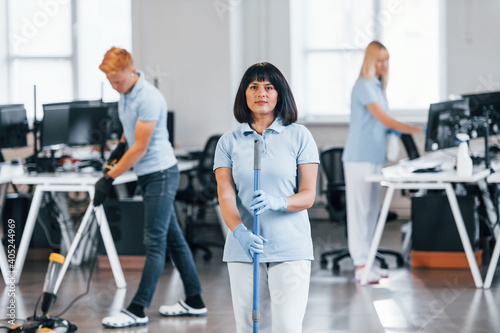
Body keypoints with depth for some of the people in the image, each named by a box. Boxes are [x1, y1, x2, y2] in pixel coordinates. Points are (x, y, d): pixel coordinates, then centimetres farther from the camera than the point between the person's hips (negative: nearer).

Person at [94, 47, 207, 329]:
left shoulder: (149, 98, -22)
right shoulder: (126, 93, 7)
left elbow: (140, 149, -21)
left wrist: (109, 178, -17)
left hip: (161, 173, -10)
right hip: (147, 175, 10)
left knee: (155, 242, -8)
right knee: (173, 238, 12)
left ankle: (138, 310, -9)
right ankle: (195, 301, 19)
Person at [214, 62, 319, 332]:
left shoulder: (299, 136, 3)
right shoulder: (229, 142, 8)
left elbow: (308, 195, 0)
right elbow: (225, 197, -2)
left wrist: (277, 202, -22)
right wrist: (240, 231, -22)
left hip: (290, 248, -2)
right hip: (243, 249, 2)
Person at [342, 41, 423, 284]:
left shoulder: (377, 86, 16)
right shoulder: (364, 86, -14)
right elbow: (385, 119, -20)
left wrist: (391, 130, 2)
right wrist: (419, 131, -23)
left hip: (374, 158, 10)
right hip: (359, 157, -10)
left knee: (372, 209, 11)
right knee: (360, 209, -7)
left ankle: (366, 262, 17)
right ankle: (361, 266, -7)